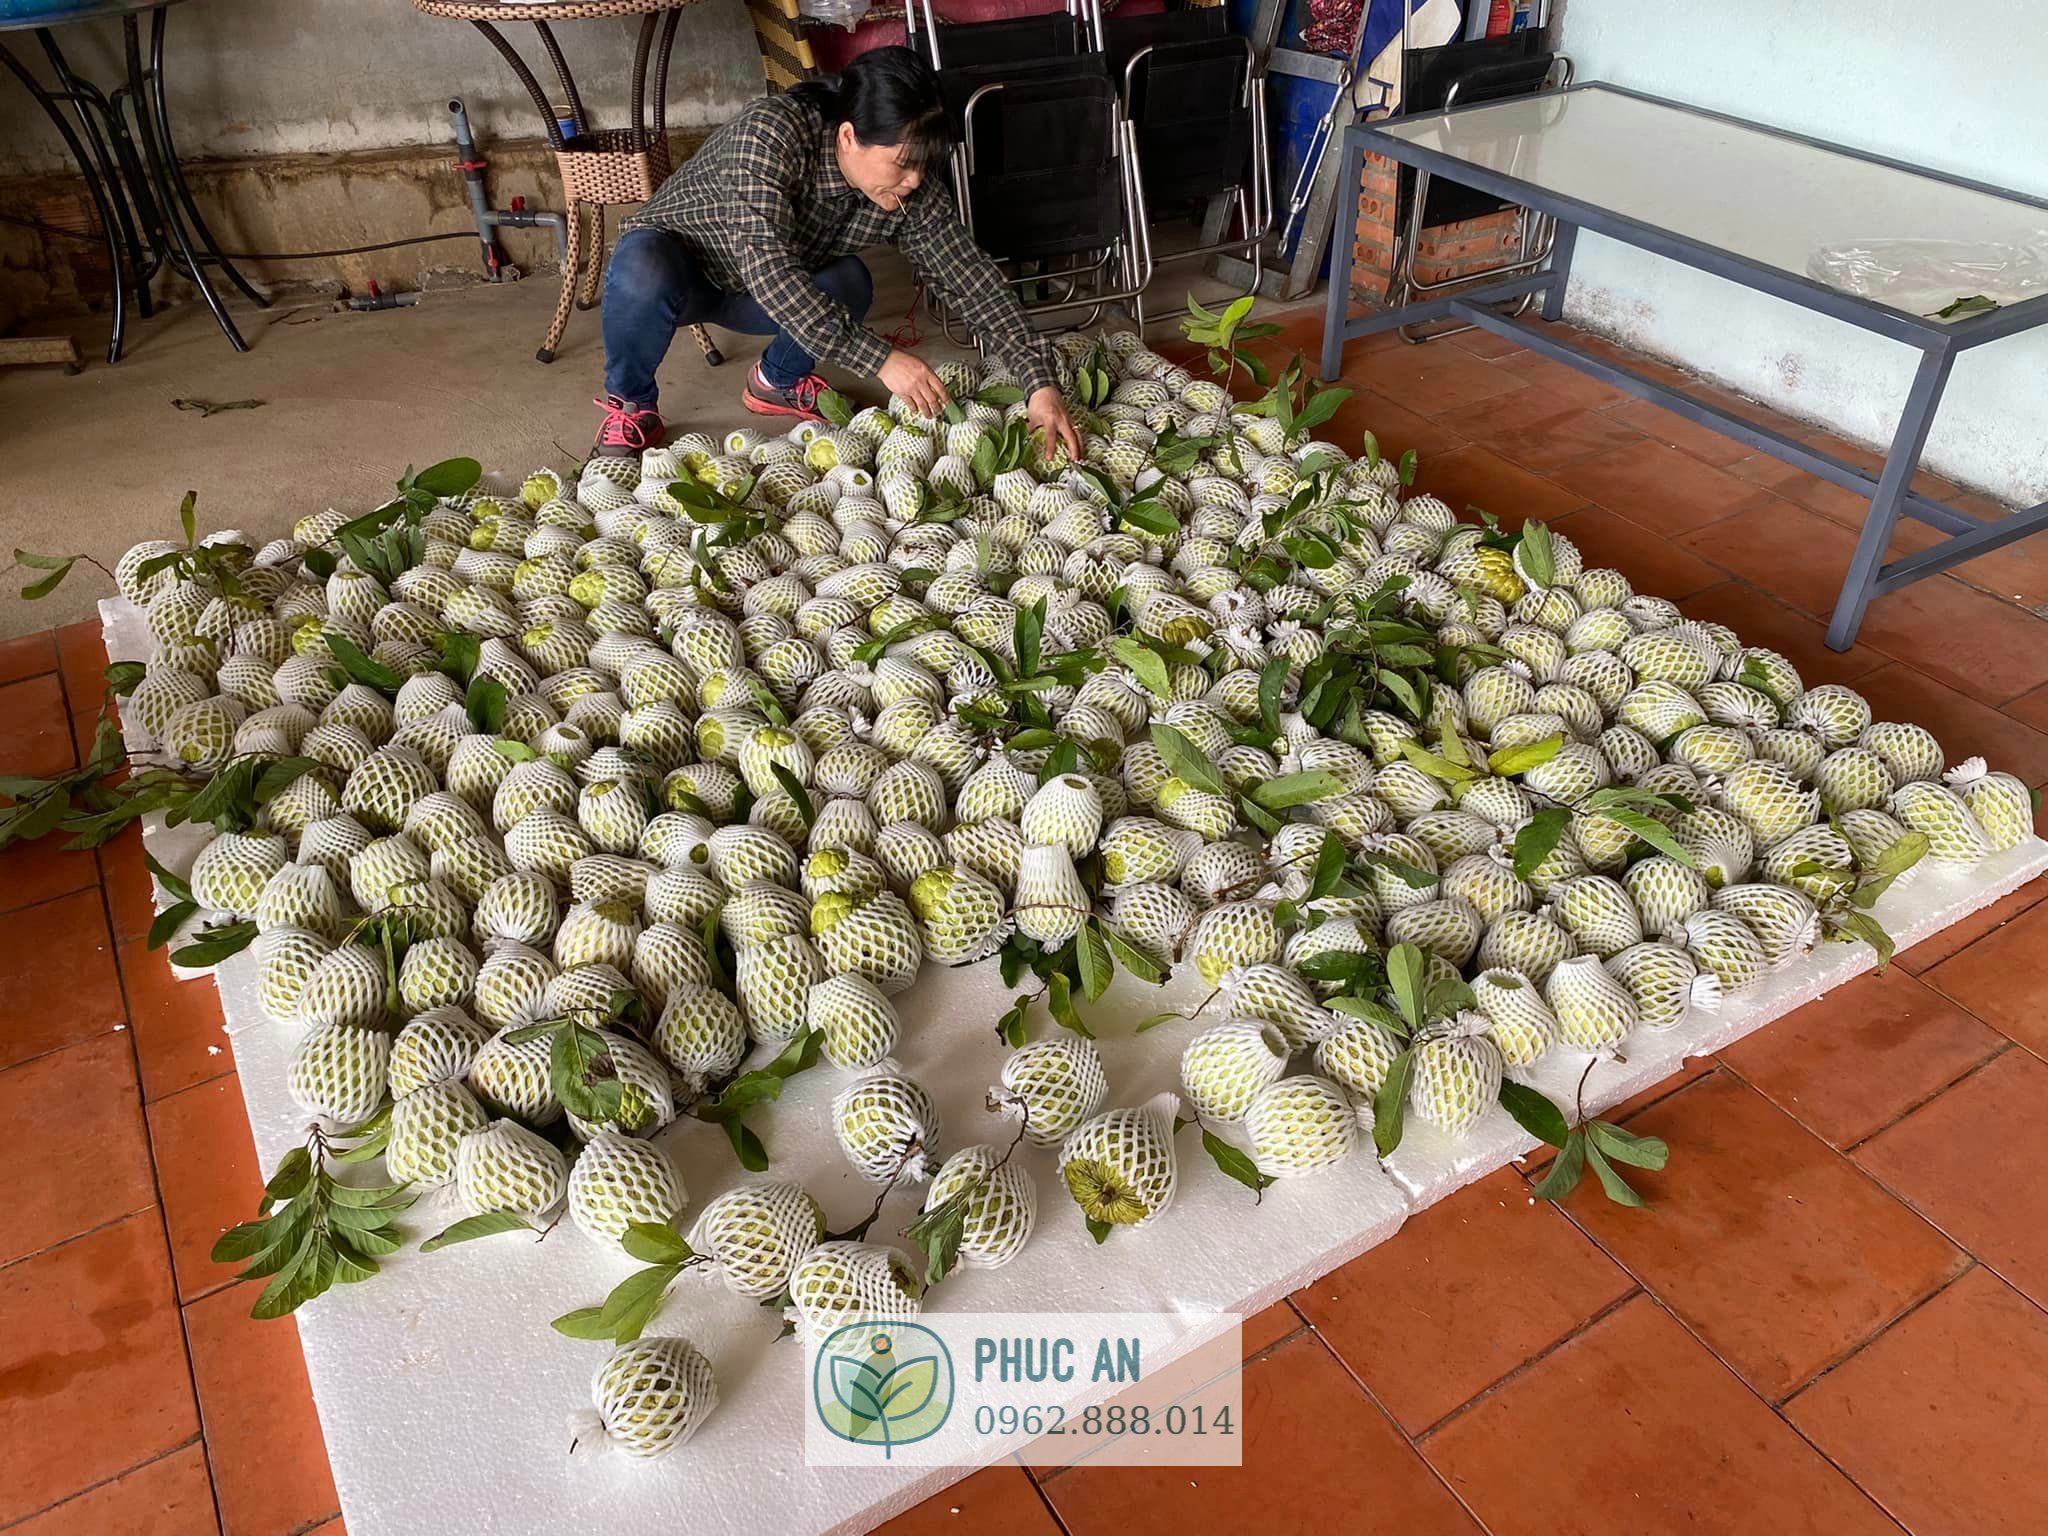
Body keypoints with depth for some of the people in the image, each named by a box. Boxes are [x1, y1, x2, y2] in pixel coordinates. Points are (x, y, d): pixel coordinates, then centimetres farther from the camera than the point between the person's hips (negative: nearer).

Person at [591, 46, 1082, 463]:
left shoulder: (912, 191, -20)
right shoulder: (768, 133, -36)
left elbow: (970, 276, -19)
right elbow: (769, 271, -44)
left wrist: (1040, 381, -31)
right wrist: (880, 360, -48)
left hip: (756, 296, 4)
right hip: (674, 261, -4)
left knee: (849, 284, -25)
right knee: (641, 277, -38)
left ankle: (779, 380, 7)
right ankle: (631, 407, -8)